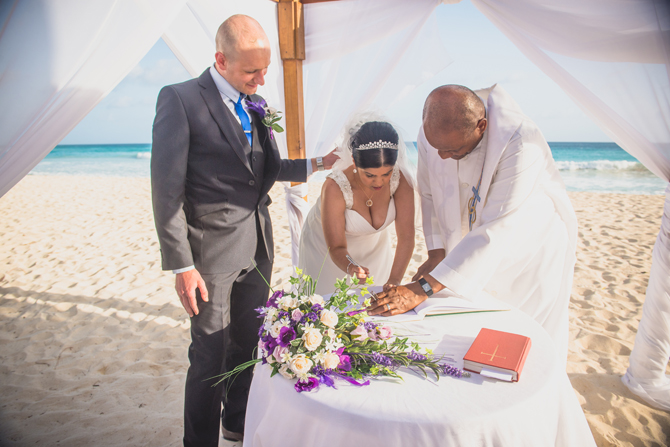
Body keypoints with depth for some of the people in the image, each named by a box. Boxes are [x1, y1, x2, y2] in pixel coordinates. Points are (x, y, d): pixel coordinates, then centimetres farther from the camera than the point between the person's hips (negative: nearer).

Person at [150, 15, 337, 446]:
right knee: (210, 354, 5)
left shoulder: (257, 104, 9)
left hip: (258, 244, 6)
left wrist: (312, 165, 1)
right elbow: (167, 189, -13)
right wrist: (181, 265, -16)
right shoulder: (180, 99, -11)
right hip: (213, 249, -6)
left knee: (249, 342, 19)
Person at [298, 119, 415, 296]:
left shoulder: (401, 179, -28)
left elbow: (406, 237, -27)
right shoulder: (334, 188, -36)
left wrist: (394, 280, -39)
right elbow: (336, 247, -31)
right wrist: (350, 267, -52)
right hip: (325, 246, -3)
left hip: (374, 245, 3)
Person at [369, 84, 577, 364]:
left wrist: (424, 288, -41)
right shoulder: (431, 134, -19)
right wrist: (436, 253, -11)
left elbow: (495, 229, -40)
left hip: (535, 245, -4)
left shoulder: (522, 144, -36)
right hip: (478, 248, 4)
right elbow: (430, 195, -2)